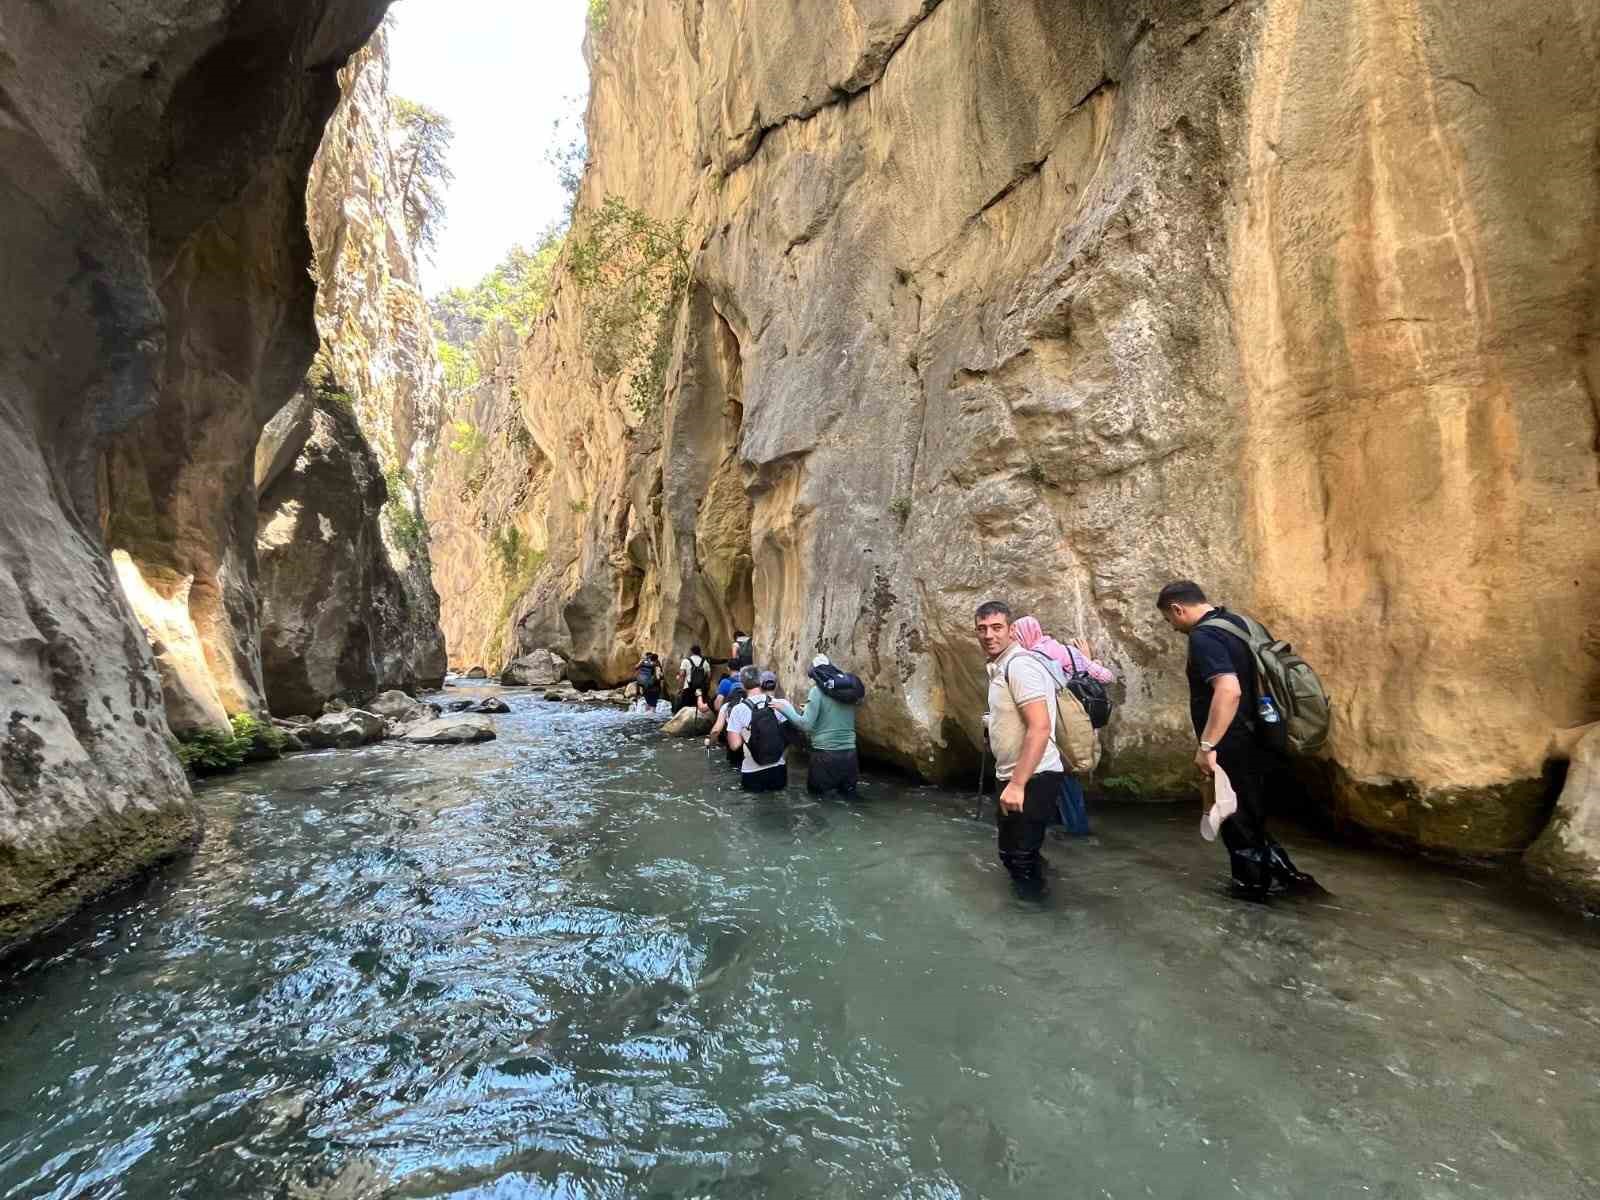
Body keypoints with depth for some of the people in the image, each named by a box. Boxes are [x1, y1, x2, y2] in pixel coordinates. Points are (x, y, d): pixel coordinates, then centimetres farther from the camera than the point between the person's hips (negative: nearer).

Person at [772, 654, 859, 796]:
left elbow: (807, 725, -11)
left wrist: (787, 709, 0)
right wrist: (806, 711, 25)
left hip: (825, 754, -4)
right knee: (848, 792, 19)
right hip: (849, 753, 4)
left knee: (814, 791, 16)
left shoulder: (817, 690, -9)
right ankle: (847, 788, -3)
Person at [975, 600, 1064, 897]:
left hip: (1032, 779, -10)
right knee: (1012, 849, 23)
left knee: (1018, 854, 1)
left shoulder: (1019, 665, -20)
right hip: (1016, 777, 10)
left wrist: (1017, 784, -28)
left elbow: (1040, 727, -27)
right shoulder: (1001, 666, 12)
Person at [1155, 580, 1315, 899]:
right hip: (1254, 740, 9)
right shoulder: (1237, 622, 9)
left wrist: (1206, 745, -30)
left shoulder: (1203, 637, -21)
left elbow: (1229, 690, -34)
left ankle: (1253, 885, 21)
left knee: (1237, 820, 7)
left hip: (1232, 748, -9)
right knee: (1251, 815, 22)